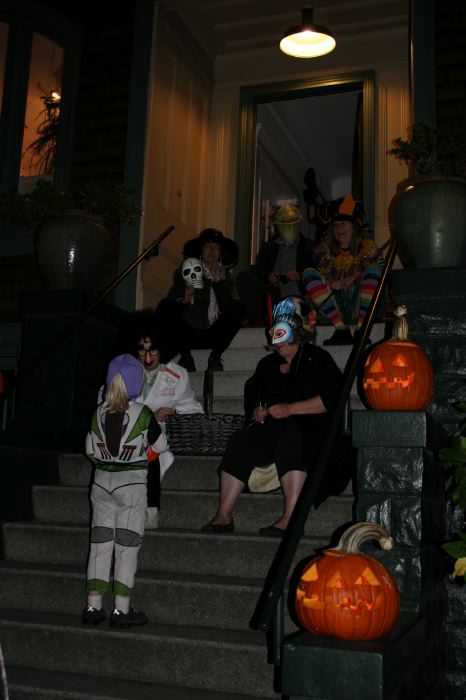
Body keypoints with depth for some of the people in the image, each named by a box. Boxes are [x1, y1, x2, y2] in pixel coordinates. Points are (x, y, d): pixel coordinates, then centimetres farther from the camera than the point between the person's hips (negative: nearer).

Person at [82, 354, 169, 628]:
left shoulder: (99, 413, 1)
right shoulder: (143, 413, -12)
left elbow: (91, 450, 10)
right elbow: (161, 446, -1)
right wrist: (158, 422, 16)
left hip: (102, 481, 4)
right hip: (132, 483, -4)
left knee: (100, 543, 10)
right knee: (127, 546, 2)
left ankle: (93, 607, 13)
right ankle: (122, 610, 4)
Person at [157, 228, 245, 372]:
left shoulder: (225, 275, 10)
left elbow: (227, 305, -4)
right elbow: (171, 301, -5)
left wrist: (218, 281, -13)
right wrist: (184, 300, -26)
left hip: (213, 335, 1)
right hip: (188, 333, -1)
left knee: (238, 308, -20)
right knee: (164, 306, -22)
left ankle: (215, 357, -13)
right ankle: (185, 356, -14)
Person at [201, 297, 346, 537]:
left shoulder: (317, 358, 7)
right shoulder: (267, 364, 26)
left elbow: (330, 399, -6)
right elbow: (251, 397, 27)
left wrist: (290, 409, -13)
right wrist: (256, 412, 3)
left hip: (308, 426, -4)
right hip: (270, 427, 5)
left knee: (290, 438, -38)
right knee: (241, 440, -25)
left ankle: (291, 518, -44)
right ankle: (224, 515, -30)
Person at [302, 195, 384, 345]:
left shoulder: (367, 246, 7)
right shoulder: (325, 249, 10)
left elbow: (380, 268, -7)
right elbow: (320, 275, 1)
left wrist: (357, 276, -21)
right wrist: (329, 283, -20)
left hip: (360, 305, -2)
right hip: (334, 305, 2)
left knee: (372, 270, -22)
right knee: (308, 272, -15)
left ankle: (361, 329, -28)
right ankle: (341, 329, -25)